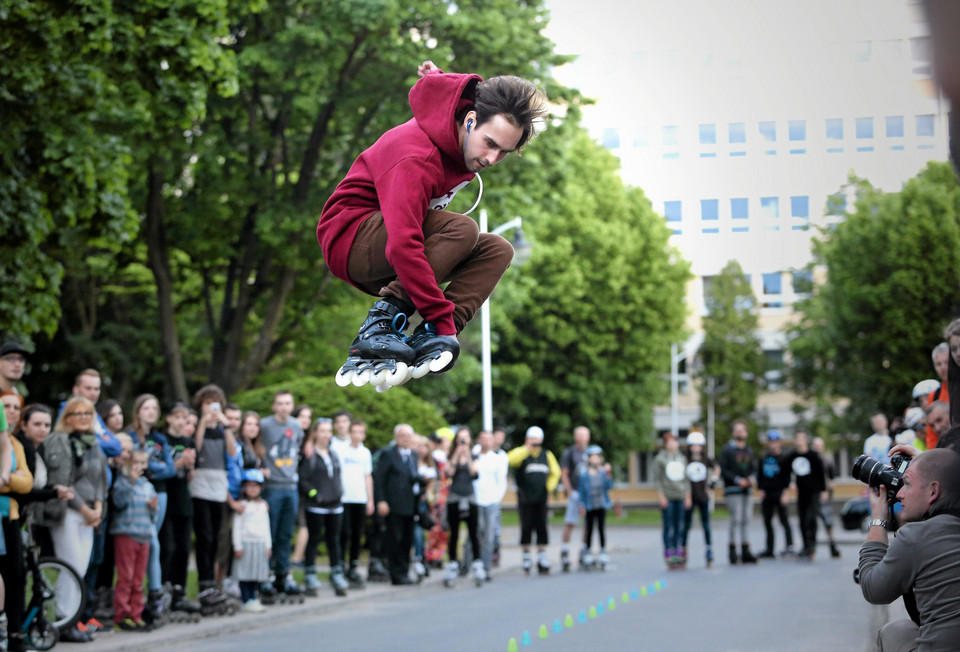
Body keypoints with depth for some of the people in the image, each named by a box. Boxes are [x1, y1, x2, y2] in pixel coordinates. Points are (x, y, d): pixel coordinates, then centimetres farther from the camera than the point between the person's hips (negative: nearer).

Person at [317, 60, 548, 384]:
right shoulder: (416, 160, -31)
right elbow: (403, 247, -40)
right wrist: (443, 317, -41)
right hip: (350, 238, -9)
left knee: (497, 250, -8)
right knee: (463, 230, -31)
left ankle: (430, 337, -23)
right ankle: (380, 323, -30)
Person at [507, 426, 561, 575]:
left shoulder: (547, 455, 11)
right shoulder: (521, 453, -1)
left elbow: (555, 472, 21)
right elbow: (511, 459, -24)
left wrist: (549, 487, 7)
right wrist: (527, 448, -25)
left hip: (541, 497, 3)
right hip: (525, 498, -3)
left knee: (542, 526, 1)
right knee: (526, 526, -1)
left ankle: (542, 556, 5)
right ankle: (526, 555, 10)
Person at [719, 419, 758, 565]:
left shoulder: (749, 451, 17)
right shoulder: (727, 450, -1)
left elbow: (754, 468, 18)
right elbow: (722, 470, -8)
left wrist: (752, 478, -4)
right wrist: (737, 480, -15)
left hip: (747, 490, 6)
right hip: (732, 490, -6)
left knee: (746, 520, 4)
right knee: (736, 519, -11)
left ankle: (746, 552, 7)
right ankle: (732, 551, -6)